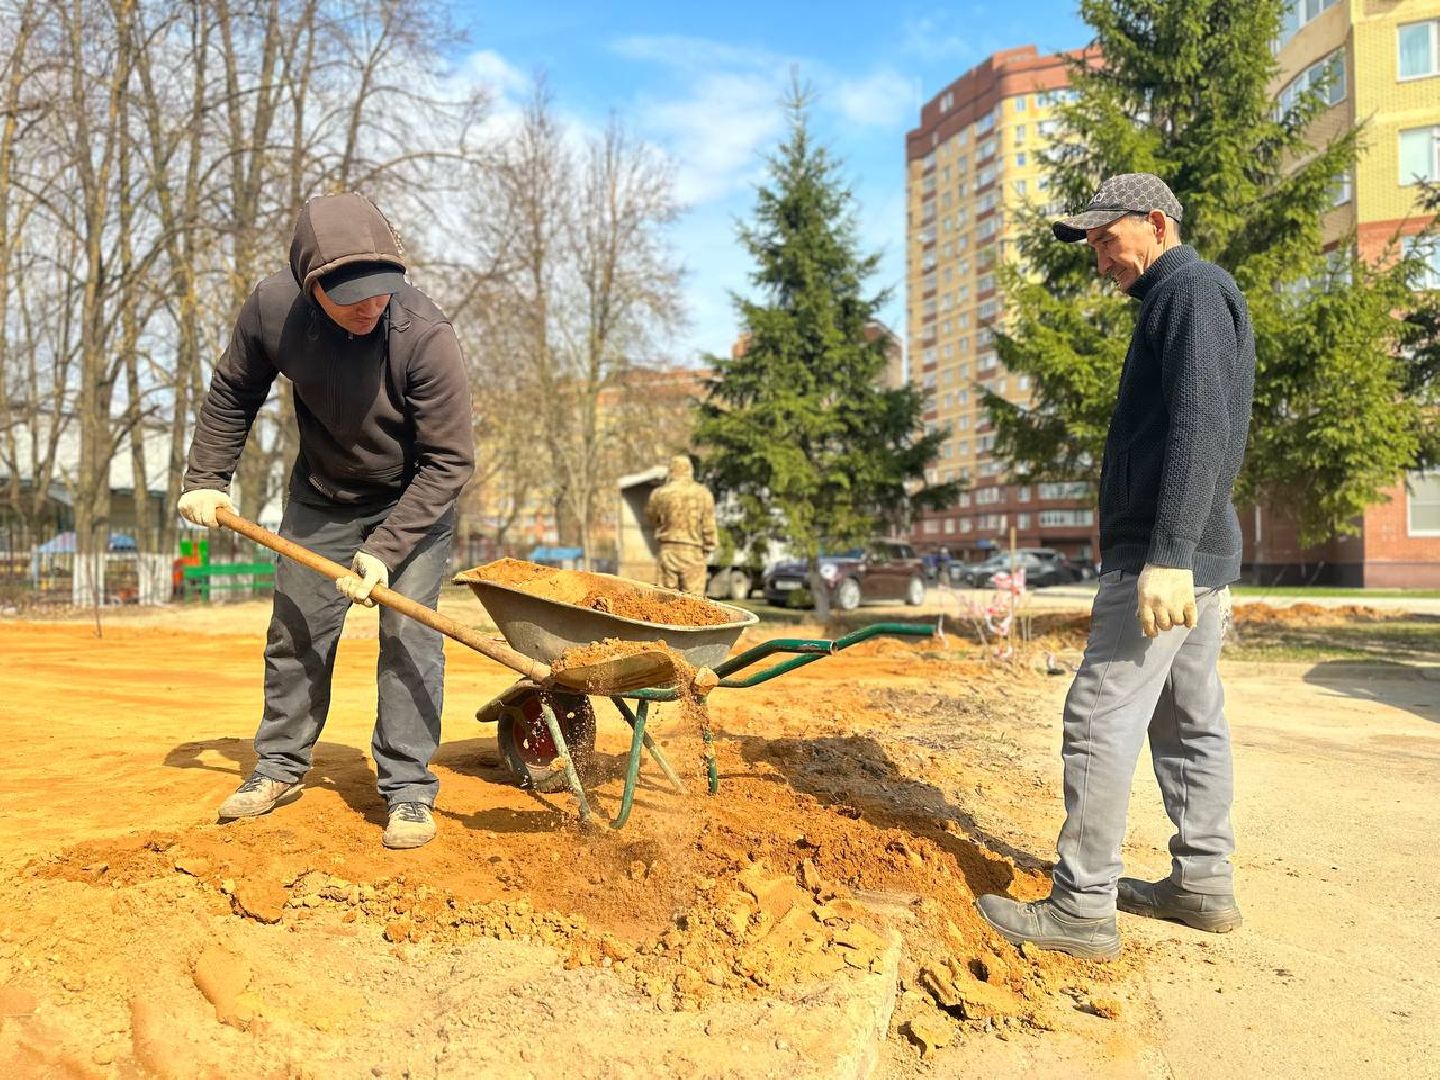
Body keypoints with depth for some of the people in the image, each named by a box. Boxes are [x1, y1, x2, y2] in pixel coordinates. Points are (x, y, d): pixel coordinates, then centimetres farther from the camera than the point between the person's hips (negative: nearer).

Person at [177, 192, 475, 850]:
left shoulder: (424, 334, -33)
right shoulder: (272, 307, -21)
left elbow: (450, 459, -28)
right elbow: (232, 393, 0)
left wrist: (385, 548, -30)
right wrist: (206, 478, 0)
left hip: (415, 498, -4)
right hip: (321, 494, 4)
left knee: (407, 630, -12)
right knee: (295, 628, 10)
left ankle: (408, 790, -1)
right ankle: (280, 767, 29)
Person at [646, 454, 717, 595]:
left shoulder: (659, 494, -2)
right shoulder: (703, 494, -2)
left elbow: (652, 520, 12)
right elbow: (708, 527, -1)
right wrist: (708, 549, 9)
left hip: (668, 551, 1)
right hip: (693, 552, -1)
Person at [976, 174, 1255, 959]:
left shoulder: (1193, 291, -9)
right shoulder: (1173, 302, 22)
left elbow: (1202, 429, -22)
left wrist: (1168, 556, -28)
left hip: (1165, 559, -11)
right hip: (1192, 558, 11)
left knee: (1101, 718, -9)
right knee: (1189, 720, 14)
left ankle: (1082, 908, -3)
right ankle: (1204, 882, 23)